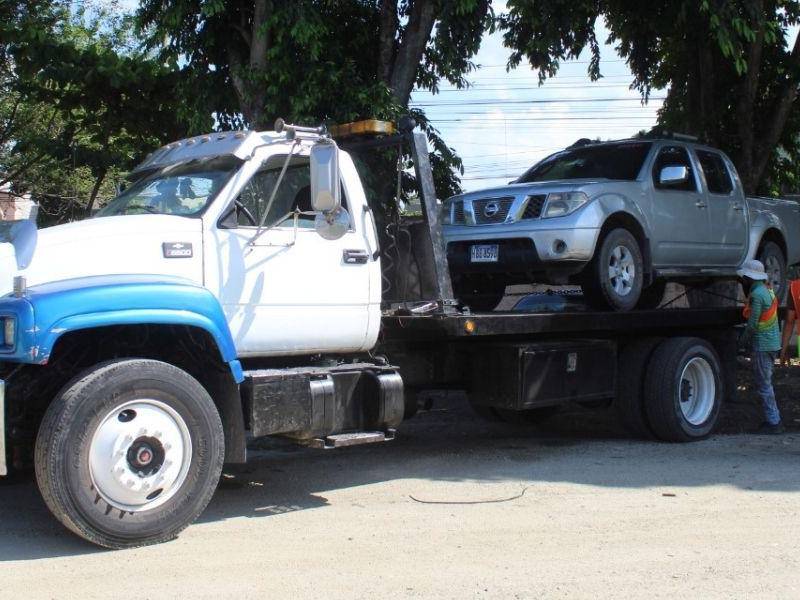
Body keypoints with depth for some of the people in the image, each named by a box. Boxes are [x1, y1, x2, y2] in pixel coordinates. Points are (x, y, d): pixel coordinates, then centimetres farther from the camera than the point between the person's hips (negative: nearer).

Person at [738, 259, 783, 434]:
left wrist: (745, 339, -3)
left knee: (763, 385, -3)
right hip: (773, 342, 9)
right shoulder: (767, 289, 11)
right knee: (764, 383, 17)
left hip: (762, 345, -9)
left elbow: (752, 323, -17)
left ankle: (773, 423, -1)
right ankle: (773, 419, 20)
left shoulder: (757, 294, -18)